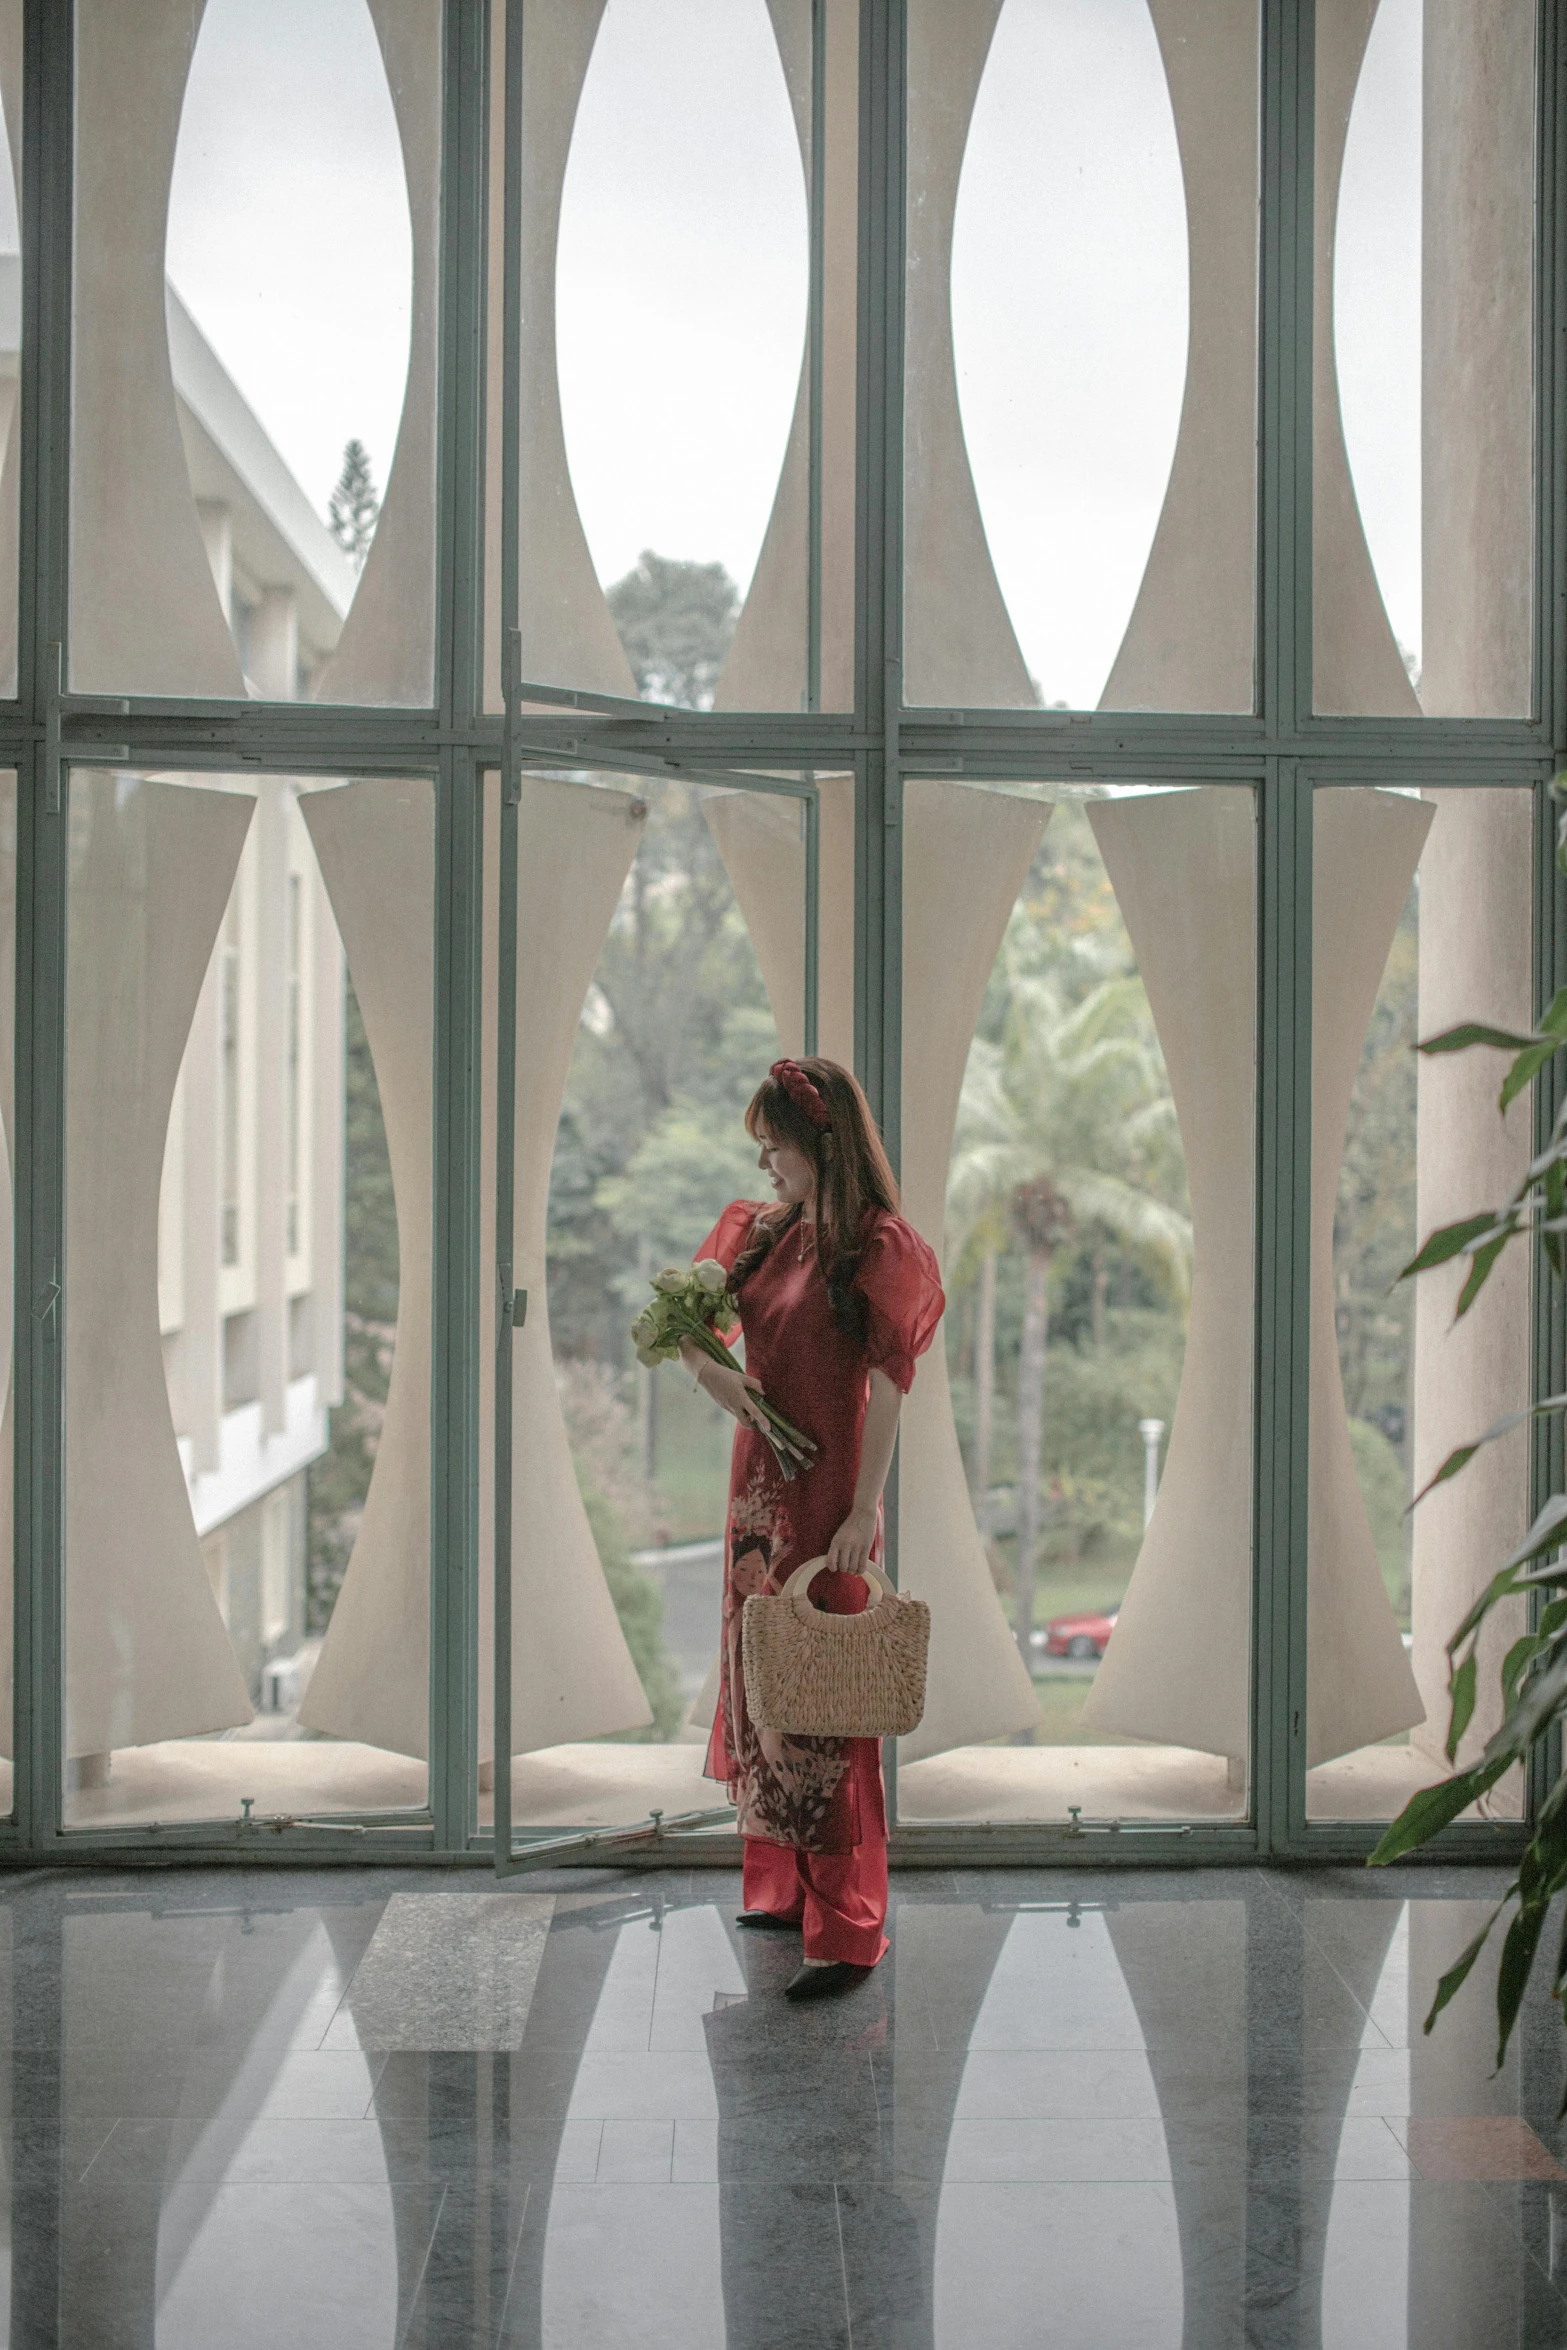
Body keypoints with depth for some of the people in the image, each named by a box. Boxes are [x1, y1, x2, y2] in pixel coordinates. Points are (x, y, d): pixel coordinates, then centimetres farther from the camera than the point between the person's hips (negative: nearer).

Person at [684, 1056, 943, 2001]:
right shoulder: (769, 1231, 9)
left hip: (826, 1496, -8)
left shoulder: (880, 1246, -12)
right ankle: (783, 1888, 28)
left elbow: (889, 1389, -15)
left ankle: (848, 1931, 5)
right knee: (758, 1681, 14)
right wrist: (709, 1367, -5)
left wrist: (864, 1511, -18)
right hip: (758, 1483, 8)